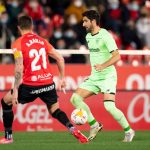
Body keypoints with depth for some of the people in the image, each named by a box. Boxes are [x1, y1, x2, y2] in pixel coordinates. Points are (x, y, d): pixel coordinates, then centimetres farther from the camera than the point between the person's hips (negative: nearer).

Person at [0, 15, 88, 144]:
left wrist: (15, 91, -14)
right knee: (55, 110, 19)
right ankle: (73, 129, -11)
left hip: (30, 85, -4)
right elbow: (60, 58, 9)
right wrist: (62, 78, 19)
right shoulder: (42, 41, 10)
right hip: (48, 83, 4)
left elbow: (19, 68, -16)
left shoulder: (18, 44, -6)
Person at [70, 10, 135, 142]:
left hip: (108, 76, -8)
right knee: (75, 98, -3)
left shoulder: (105, 36, -15)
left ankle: (128, 131, -3)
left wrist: (103, 66, -36)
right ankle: (94, 125, 6)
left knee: (109, 106, -22)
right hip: (94, 77, 8)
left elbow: (116, 56, -22)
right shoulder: (88, 37, 11)